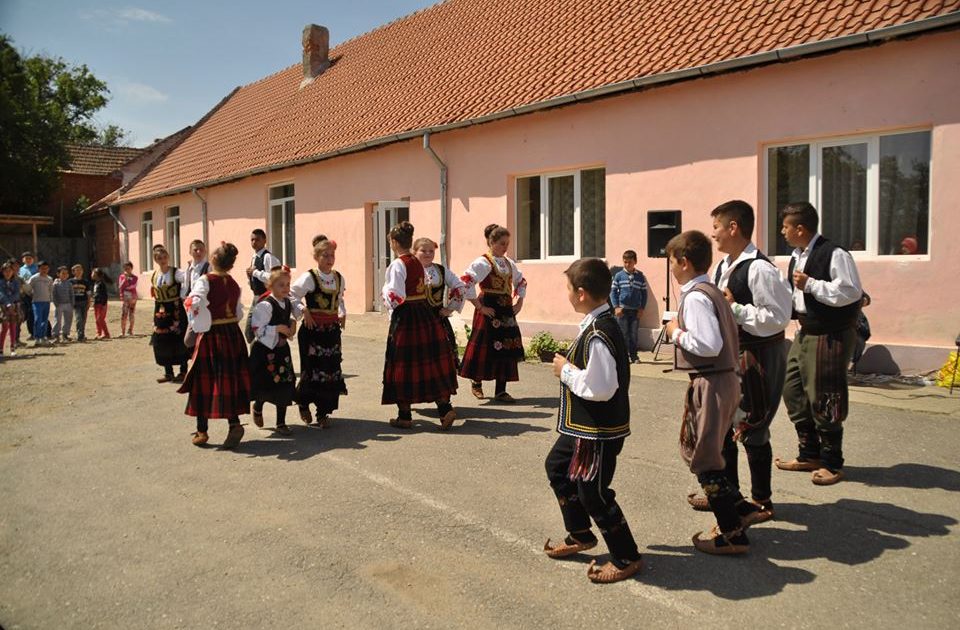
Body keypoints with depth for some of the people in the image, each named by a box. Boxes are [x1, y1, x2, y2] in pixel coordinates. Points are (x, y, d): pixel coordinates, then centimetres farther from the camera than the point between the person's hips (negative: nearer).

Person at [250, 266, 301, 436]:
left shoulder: (288, 302, 4)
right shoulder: (265, 305, -18)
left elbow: (296, 310, 28)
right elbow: (257, 329, -21)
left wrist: (293, 321, 9)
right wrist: (278, 328, -23)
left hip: (282, 349, 7)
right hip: (265, 350, -7)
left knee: (285, 386, 6)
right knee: (265, 385, 1)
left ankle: (281, 423, 18)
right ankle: (258, 407, 36)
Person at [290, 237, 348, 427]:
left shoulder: (339, 278, 8)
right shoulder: (309, 277, -9)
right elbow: (291, 296, -8)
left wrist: (343, 314, 8)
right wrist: (304, 311, -15)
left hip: (332, 329, 5)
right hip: (313, 328, -5)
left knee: (331, 369, 4)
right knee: (313, 368, -3)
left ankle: (323, 412, 16)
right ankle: (303, 404, 24)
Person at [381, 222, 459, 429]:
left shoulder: (397, 265, -12)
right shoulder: (418, 263, 11)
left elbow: (396, 297, -17)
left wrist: (386, 292, 3)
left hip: (405, 318, -7)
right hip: (425, 316, 7)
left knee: (403, 365, 3)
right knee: (430, 364, 9)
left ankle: (404, 416, 12)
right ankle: (445, 408, 3)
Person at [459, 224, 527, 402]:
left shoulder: (508, 263, 11)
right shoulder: (483, 262, -11)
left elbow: (521, 282, 26)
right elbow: (465, 282, -21)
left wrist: (519, 302, 13)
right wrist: (480, 307, -18)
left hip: (507, 311, 7)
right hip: (489, 311, -6)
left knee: (506, 348, 4)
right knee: (484, 347, 1)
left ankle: (500, 391, 11)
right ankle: (476, 382, 24)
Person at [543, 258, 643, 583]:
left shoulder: (597, 335, -27)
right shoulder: (603, 324, 5)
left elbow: (600, 388, -32)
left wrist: (566, 370, -19)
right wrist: (571, 366, 6)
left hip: (600, 431, -11)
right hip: (583, 426, 11)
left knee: (592, 492, 1)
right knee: (558, 468, 25)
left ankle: (626, 557, 20)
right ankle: (580, 535, 41)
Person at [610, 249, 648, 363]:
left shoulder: (640, 276, 2)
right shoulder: (619, 275, 0)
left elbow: (644, 293, 7)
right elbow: (613, 292, 0)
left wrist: (642, 308, -1)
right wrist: (616, 307, -8)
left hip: (635, 310, 1)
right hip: (622, 309, -1)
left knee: (634, 334, 6)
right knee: (624, 334, 2)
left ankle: (633, 355, 15)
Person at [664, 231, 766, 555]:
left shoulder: (695, 297, -17)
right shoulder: (712, 291, 14)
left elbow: (709, 344, -27)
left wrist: (677, 333, -13)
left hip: (710, 384, -10)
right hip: (725, 379, 10)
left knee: (704, 459, 2)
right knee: (694, 450, 21)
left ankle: (732, 534, 13)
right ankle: (741, 509, 28)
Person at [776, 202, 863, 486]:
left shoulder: (835, 254, -17)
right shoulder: (797, 257, 12)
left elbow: (851, 292, -24)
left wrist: (810, 284, -23)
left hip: (831, 337, -9)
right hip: (805, 333, 9)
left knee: (823, 401, -2)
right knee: (794, 394, 12)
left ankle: (832, 464, 15)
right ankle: (809, 455, 27)